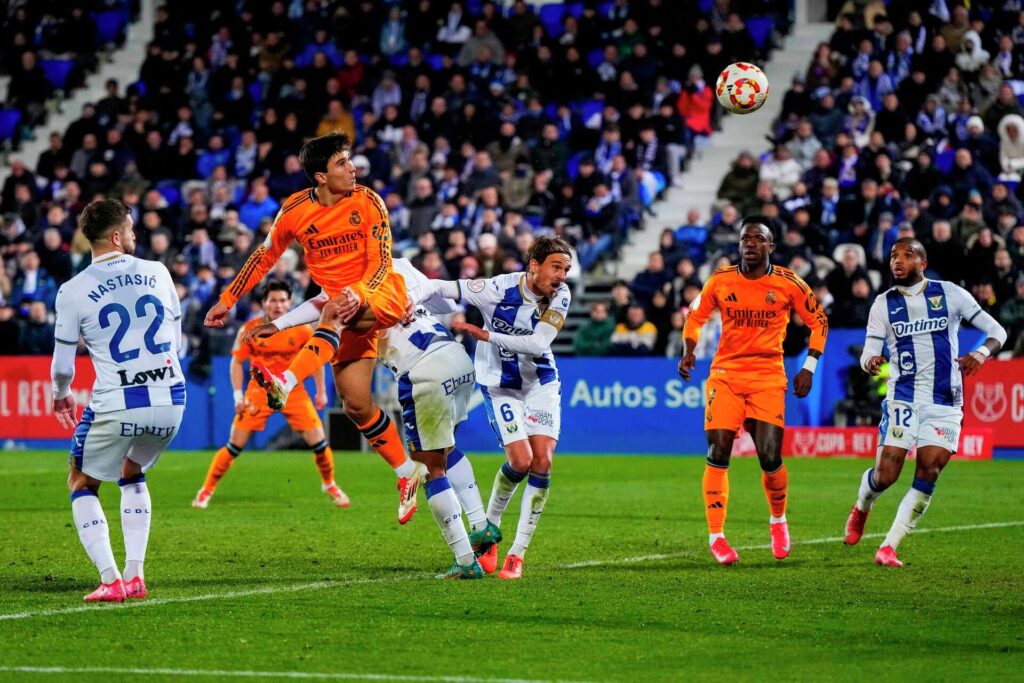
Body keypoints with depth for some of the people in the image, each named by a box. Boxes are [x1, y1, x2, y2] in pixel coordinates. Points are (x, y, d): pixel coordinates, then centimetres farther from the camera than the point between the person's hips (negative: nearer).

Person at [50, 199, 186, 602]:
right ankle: (135, 576, 18)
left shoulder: (73, 291, -4)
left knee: (82, 485, 17)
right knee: (132, 474, 29)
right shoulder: (157, 273, 5)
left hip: (116, 406, -4)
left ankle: (110, 581, 1)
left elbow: (63, 365, 2)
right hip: (169, 402, 4)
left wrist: (60, 397, 23)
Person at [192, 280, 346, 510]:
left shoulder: (302, 329, -6)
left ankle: (330, 485, 21)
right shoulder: (249, 330, -9)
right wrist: (238, 394, -8)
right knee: (235, 445, -6)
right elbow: (237, 362, 0)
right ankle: (206, 491, 6)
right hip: (259, 391, -1)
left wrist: (321, 392, 6)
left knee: (318, 442, -5)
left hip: (293, 391, 1)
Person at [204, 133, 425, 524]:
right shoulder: (295, 210, -1)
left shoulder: (367, 202, -9)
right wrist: (228, 300, 12)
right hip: (345, 309, 4)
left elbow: (381, 262, -14)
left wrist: (357, 295, -33)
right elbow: (264, 257, 12)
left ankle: (286, 383, -54)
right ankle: (407, 472, 12)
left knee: (335, 313, -39)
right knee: (356, 405, -4)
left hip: (382, 296, -4)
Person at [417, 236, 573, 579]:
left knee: (542, 461, -11)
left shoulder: (560, 295, -13)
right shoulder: (499, 289, -23)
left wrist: (486, 335, -30)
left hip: (542, 383, 3)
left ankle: (517, 553, -2)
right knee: (520, 461, -17)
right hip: (500, 384, -3)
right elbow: (439, 287, -19)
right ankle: (490, 527, 11)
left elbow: (539, 343, -22)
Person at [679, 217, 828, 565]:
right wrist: (689, 351, -1)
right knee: (718, 454, -9)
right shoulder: (720, 281, 1)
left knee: (770, 459, -9)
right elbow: (696, 316, 17)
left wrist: (809, 367, 1)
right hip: (725, 373, 1)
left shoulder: (788, 283, -3)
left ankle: (778, 519, 22)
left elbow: (818, 321, 9)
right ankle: (716, 536, -1)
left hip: (768, 377, -1)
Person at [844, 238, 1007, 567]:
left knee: (928, 475, -11)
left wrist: (981, 354, -16)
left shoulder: (949, 294, 2)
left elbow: (996, 330, 5)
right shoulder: (884, 304, 5)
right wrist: (870, 361, -22)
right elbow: (868, 355, 3)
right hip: (902, 397, 0)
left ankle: (888, 547, -4)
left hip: (945, 402, 0)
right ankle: (861, 507, 29)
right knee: (886, 475, -7)